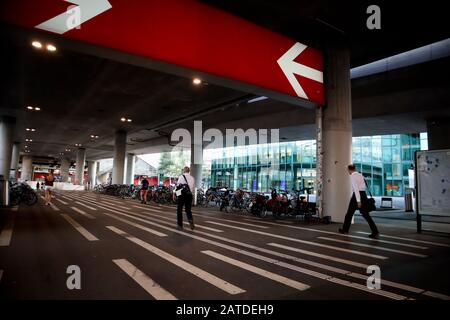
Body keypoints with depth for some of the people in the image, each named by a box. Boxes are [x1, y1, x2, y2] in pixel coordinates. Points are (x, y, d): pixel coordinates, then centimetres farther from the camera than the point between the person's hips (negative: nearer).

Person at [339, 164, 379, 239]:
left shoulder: (352, 176, -9)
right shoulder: (360, 175, 15)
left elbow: (356, 188, -19)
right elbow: (363, 186, 16)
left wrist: (358, 200, -23)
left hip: (357, 195, -7)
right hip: (363, 194, 7)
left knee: (349, 213, 11)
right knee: (365, 214, 6)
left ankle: (345, 229, 25)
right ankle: (375, 232, -4)